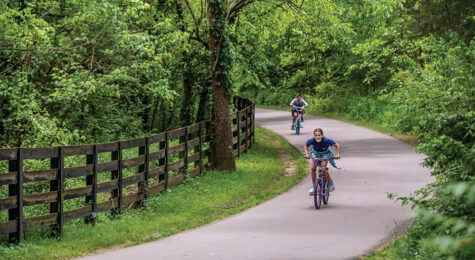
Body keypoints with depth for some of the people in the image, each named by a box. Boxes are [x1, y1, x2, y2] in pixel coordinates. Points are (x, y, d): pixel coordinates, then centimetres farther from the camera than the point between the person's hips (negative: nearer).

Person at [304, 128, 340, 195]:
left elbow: (337, 145, -19)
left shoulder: (326, 140, -34)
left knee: (323, 169, -21)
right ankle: (313, 186, -2)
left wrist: (338, 154, -28)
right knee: (313, 168, -17)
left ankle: (331, 183, 3)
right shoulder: (311, 141, -29)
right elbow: (306, 146, -7)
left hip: (325, 153, -2)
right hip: (315, 152, 2)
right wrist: (307, 153, -22)